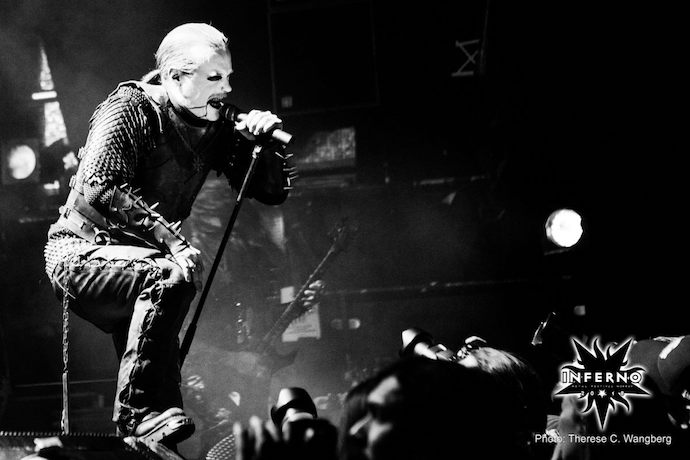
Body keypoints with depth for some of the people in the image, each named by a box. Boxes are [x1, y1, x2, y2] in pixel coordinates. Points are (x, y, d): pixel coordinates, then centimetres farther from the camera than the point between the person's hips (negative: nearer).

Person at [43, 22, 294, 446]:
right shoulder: (130, 109, -14)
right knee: (171, 279, -31)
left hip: (137, 258, 8)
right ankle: (141, 411, -29)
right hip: (82, 252, -8)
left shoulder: (213, 125, 6)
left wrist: (265, 140, -11)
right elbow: (101, 188, -28)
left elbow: (274, 191, 9)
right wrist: (171, 240, -36)